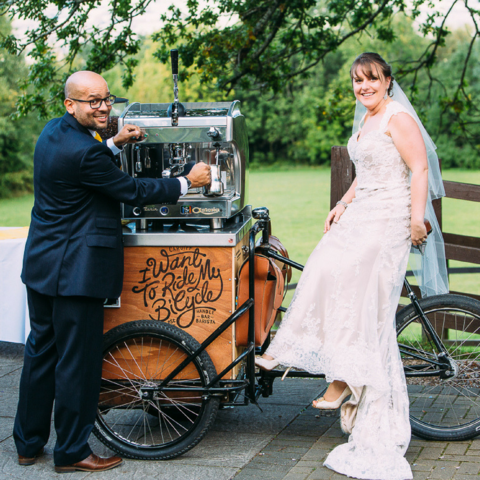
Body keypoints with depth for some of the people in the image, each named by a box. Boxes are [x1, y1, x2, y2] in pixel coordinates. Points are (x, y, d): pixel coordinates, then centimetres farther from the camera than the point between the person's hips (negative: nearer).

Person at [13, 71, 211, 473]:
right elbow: (132, 191, -15)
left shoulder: (54, 131, 7)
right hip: (74, 269, -10)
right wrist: (188, 182, -5)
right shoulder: (82, 152, -22)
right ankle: (72, 452, 13)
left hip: (42, 262, 10)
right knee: (78, 360, 1)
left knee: (41, 350, 17)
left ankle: (28, 443, 28)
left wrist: (114, 144, 16)